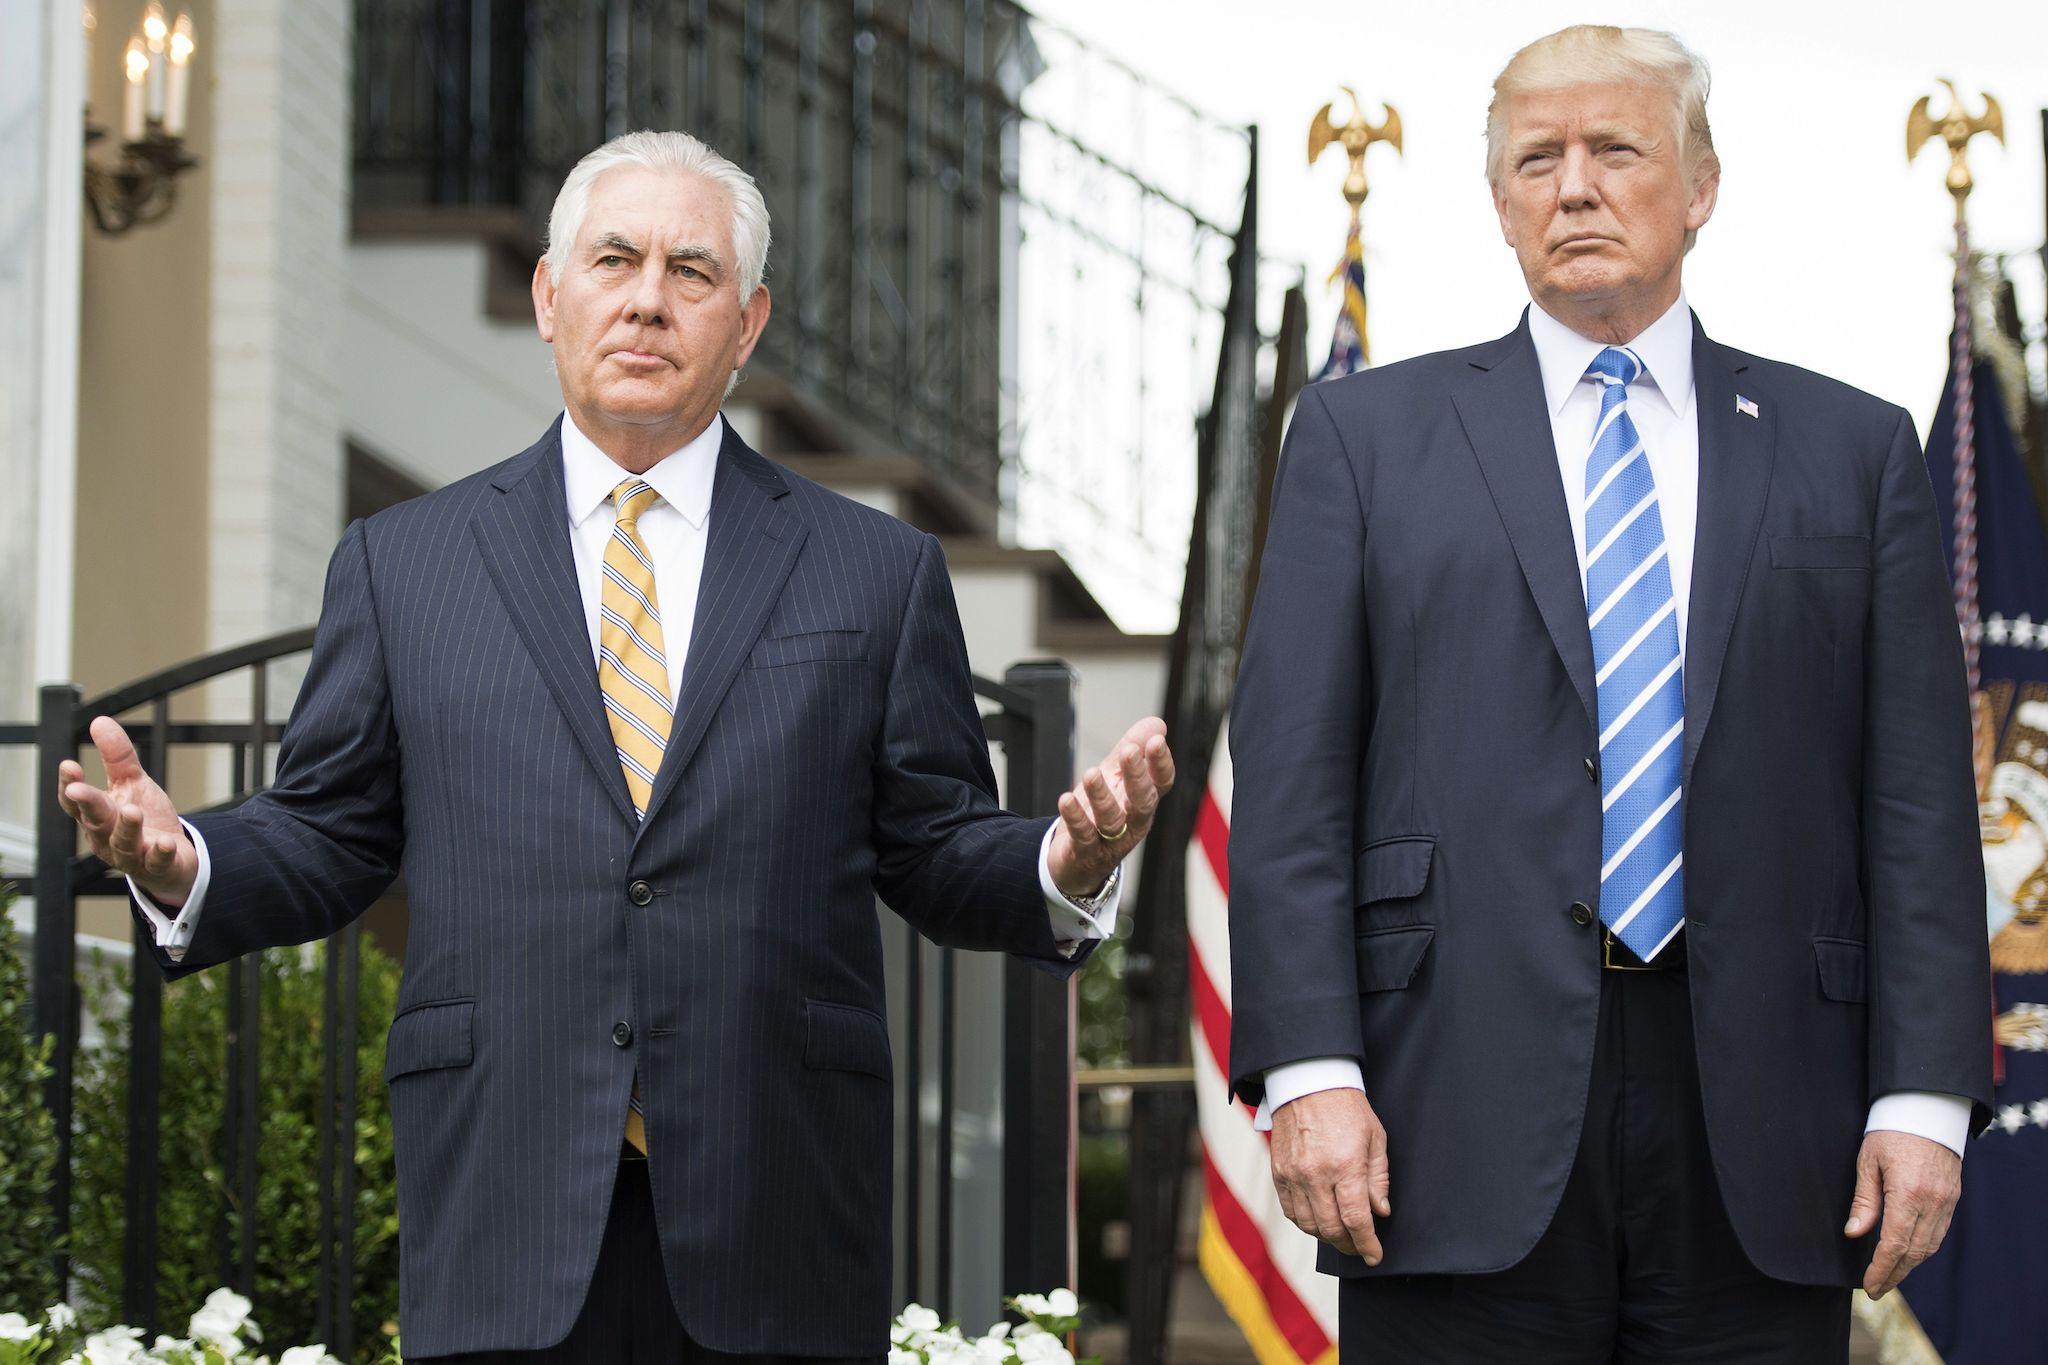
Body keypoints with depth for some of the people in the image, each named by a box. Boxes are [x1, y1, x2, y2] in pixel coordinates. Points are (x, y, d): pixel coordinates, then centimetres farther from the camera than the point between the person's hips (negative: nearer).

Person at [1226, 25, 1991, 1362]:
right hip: (1462, 1125, -1)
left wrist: (1925, 1097, -2)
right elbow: (1293, 782, 3)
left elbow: (1917, 801, 7)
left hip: (1757, 1134, 1)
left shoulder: (1854, 449, 13)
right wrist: (1309, 1071, -8)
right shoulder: (1367, 433, 11)